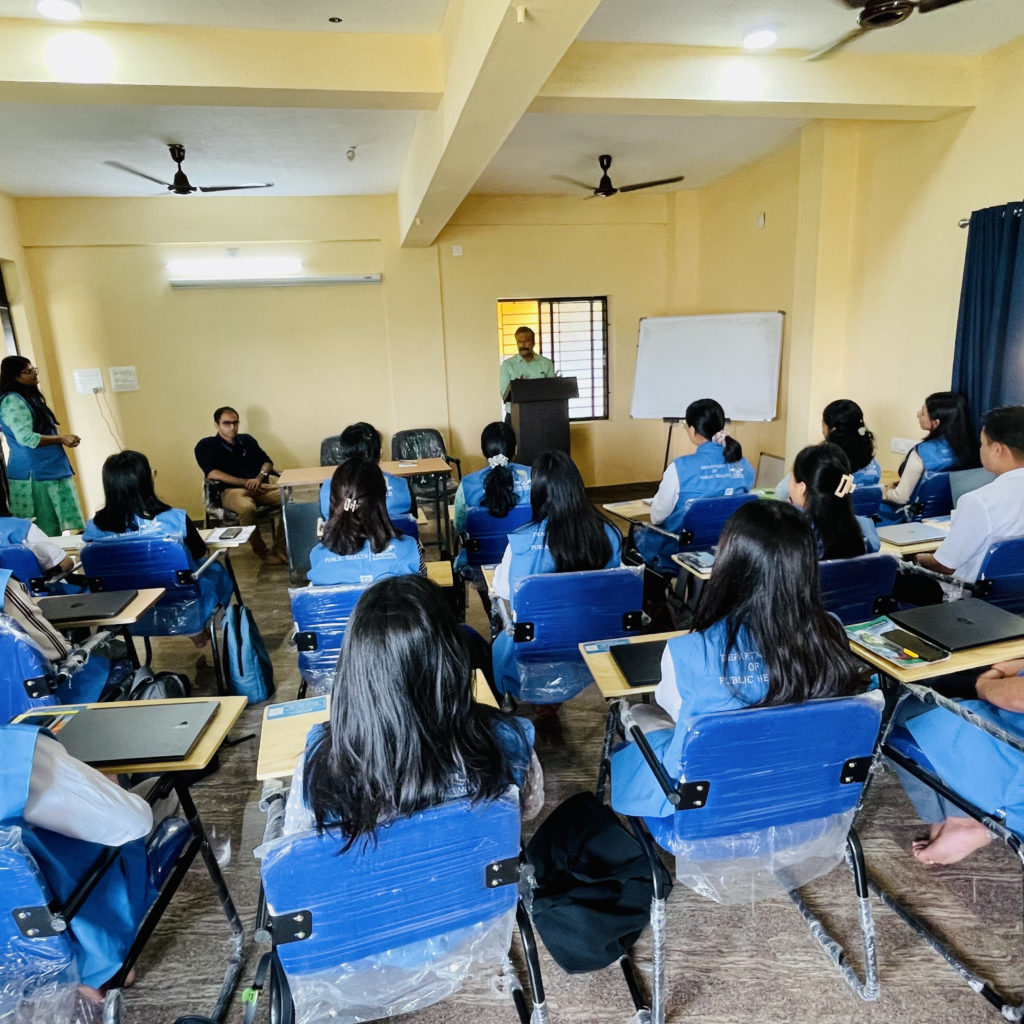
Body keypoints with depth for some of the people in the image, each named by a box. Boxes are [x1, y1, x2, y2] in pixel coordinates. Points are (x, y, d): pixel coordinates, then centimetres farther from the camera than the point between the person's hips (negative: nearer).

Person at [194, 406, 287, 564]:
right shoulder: (206, 446, 10)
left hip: (260, 487, 5)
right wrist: (245, 483, -12)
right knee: (247, 508, -40)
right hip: (231, 490, -4)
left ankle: (279, 548, -15)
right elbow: (212, 474, -5)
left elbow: (267, 462, 19)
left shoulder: (247, 440, 25)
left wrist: (259, 478, -5)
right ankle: (262, 551, -18)